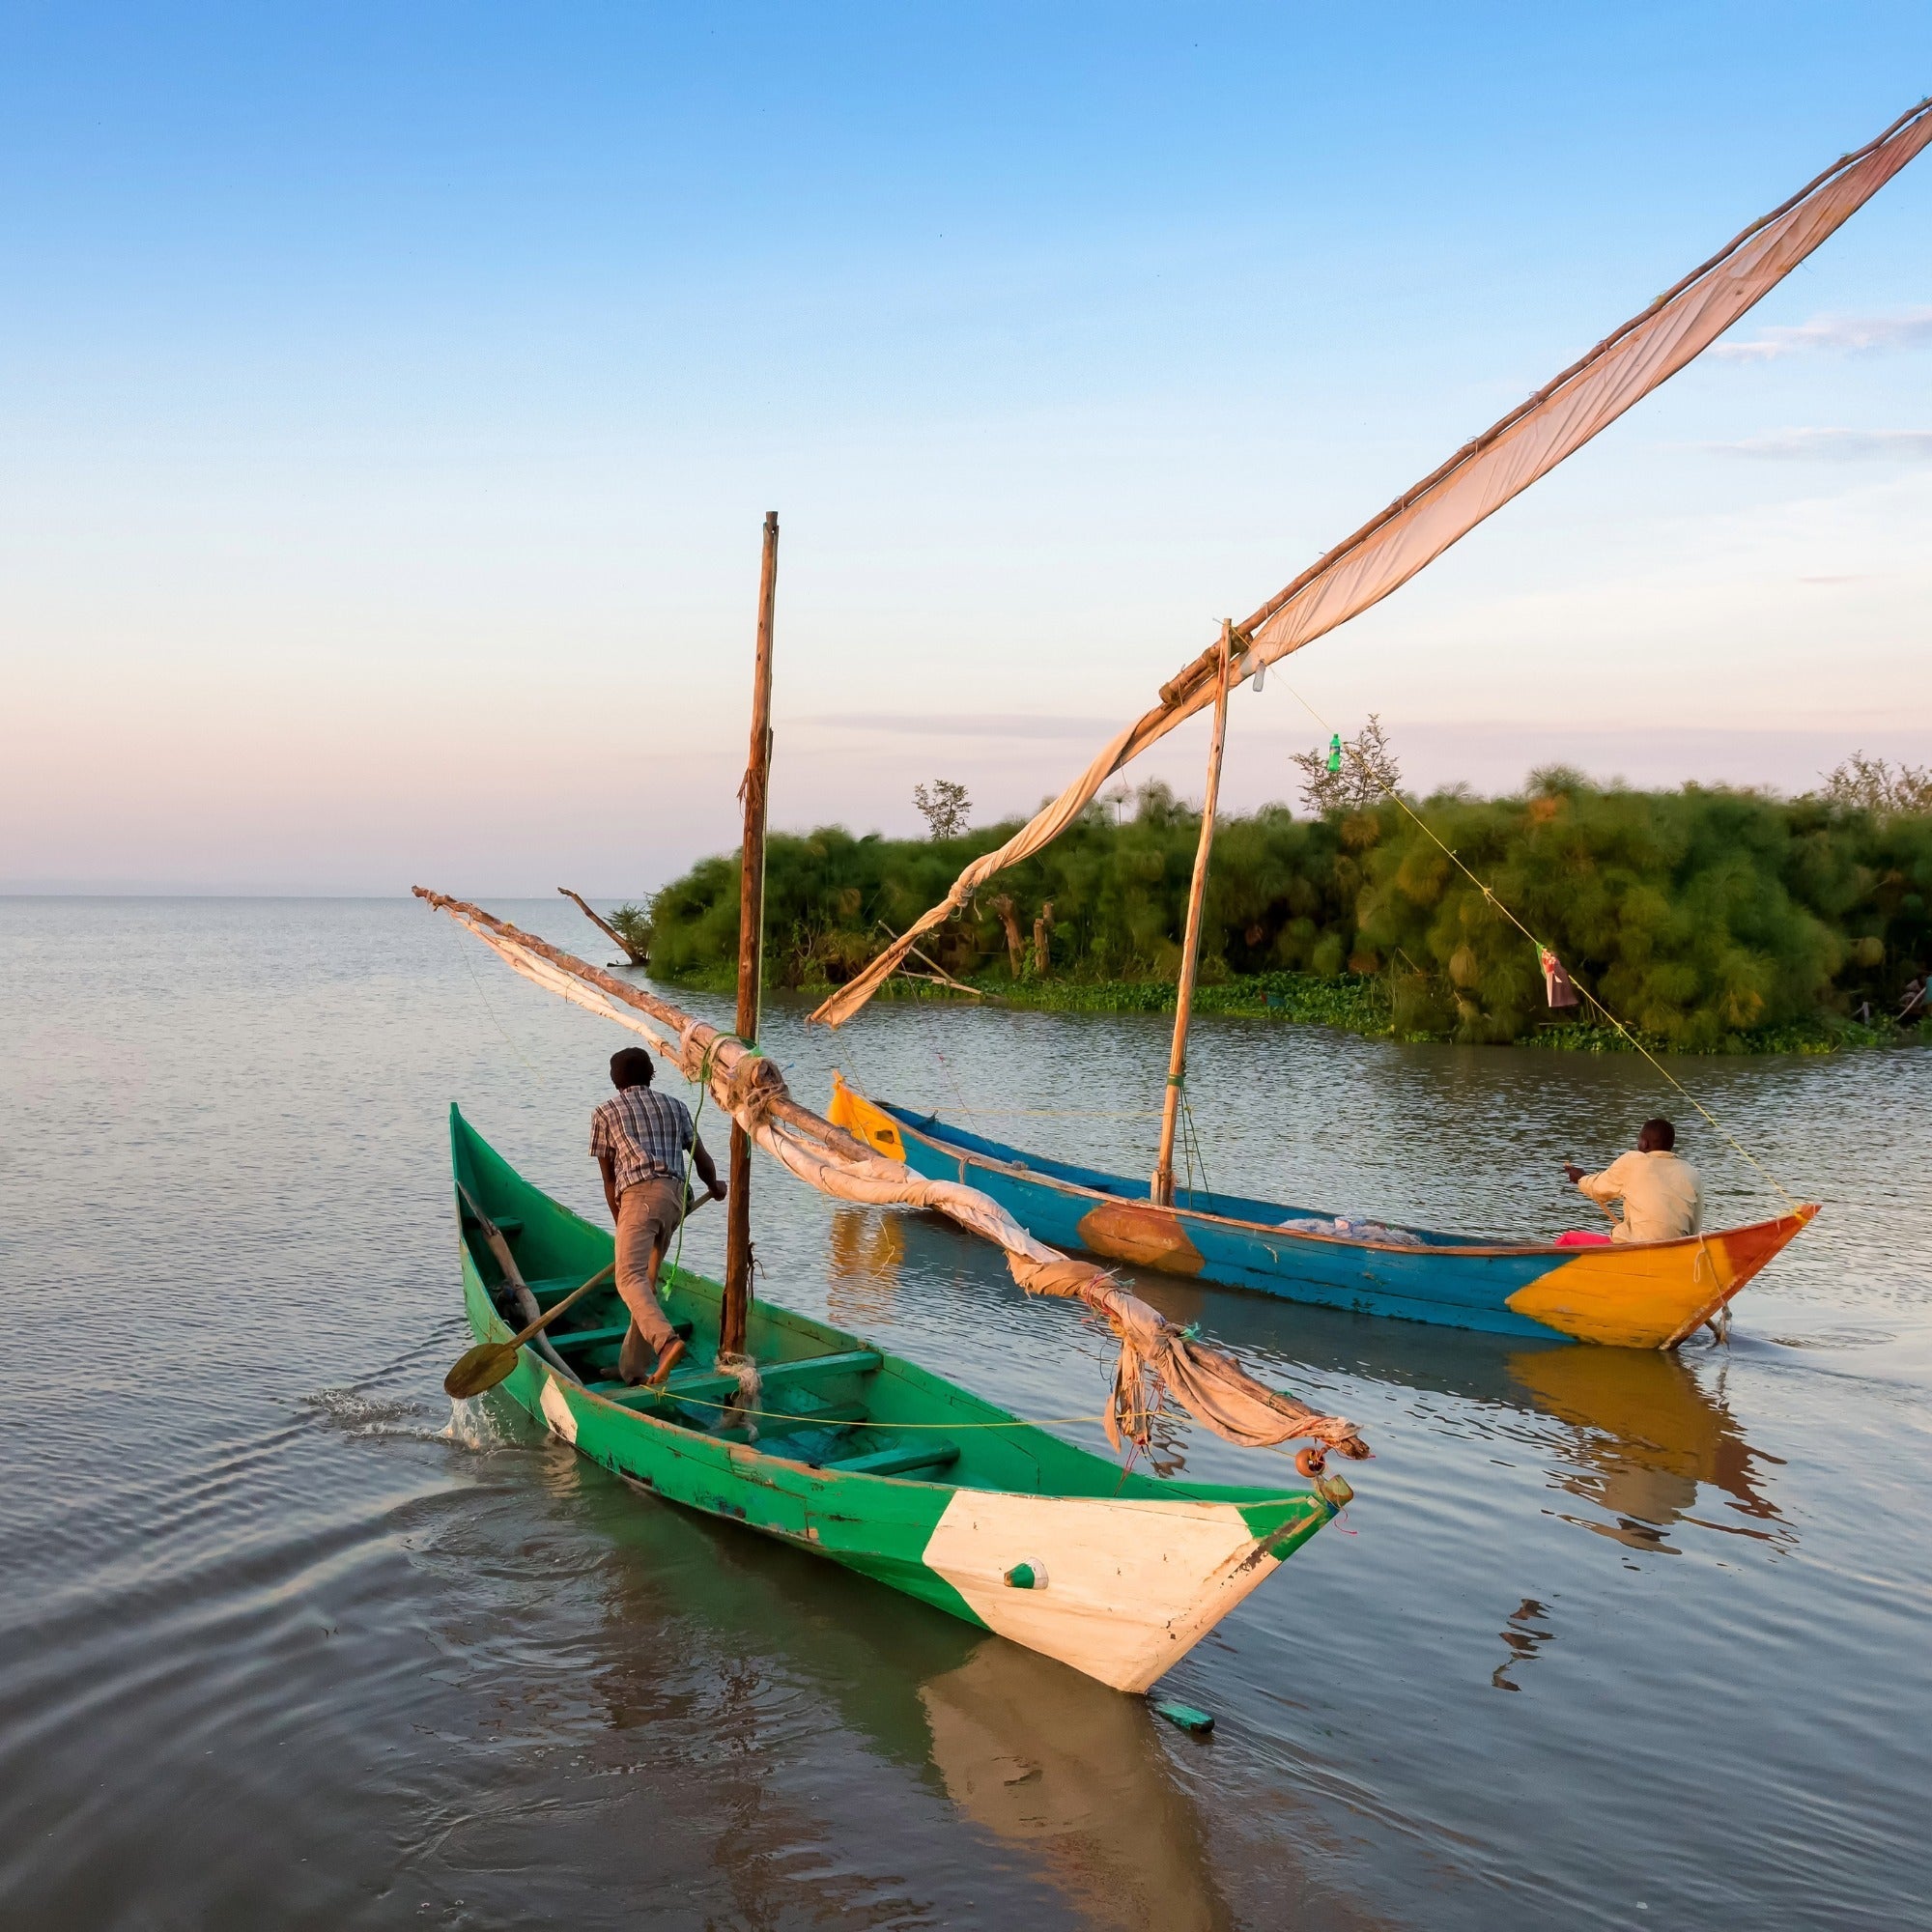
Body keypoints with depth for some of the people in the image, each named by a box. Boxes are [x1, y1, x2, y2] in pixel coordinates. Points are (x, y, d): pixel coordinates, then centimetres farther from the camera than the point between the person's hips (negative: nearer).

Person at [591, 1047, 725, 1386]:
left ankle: (667, 1341, -43)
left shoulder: (605, 1112, 16)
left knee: (629, 1278, -19)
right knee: (647, 1282, 14)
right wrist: (715, 1186, 46)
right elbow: (702, 1160, 25)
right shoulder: (675, 1107, 25)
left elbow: (609, 1179, 15)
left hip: (640, 1195, -5)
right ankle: (632, 1368, 15)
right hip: (676, 1195, 5)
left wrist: (620, 1224, 24)